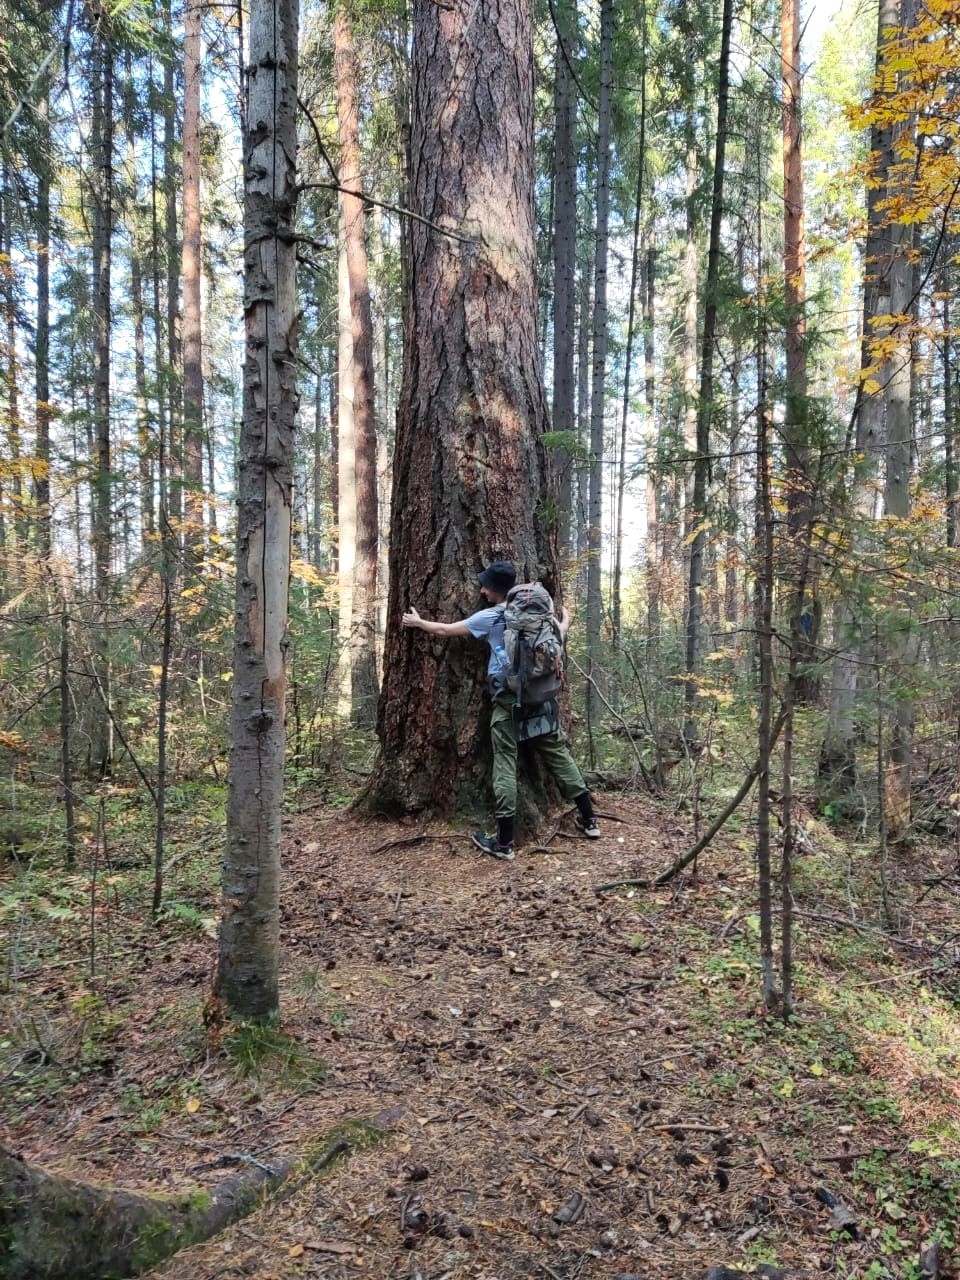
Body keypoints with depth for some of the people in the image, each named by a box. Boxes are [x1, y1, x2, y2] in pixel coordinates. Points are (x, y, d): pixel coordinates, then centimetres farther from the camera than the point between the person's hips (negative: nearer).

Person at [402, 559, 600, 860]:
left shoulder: (490, 617, -2)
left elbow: (445, 630, 7)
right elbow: (558, 634, 27)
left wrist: (418, 622, 25)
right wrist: (565, 619, 51)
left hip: (509, 700, -5)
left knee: (505, 764, -2)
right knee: (558, 753, 14)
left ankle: (504, 842, 0)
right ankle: (589, 819, 20)